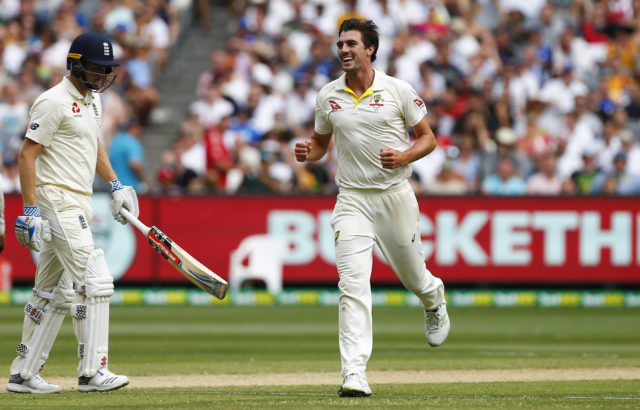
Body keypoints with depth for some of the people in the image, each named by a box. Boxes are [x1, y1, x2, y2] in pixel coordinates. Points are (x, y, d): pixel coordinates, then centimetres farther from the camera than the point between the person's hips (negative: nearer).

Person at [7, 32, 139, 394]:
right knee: (93, 282, -15)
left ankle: (24, 374, 15)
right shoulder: (55, 102, -13)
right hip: (57, 199, -10)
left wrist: (115, 184, 20)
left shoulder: (92, 99, 16)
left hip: (78, 205, 10)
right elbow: (27, 154, -15)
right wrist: (31, 209, -20)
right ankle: (93, 372, -15)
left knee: (56, 293, 11)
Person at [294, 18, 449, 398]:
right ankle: (354, 375, -20)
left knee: (412, 274, 16)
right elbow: (321, 143, 17)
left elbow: (428, 138, 2)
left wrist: (404, 157, -18)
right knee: (353, 285, -14)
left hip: (396, 193, -1)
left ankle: (434, 299, 55)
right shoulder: (328, 96, 4)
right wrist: (308, 153, -7)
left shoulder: (398, 90, -4)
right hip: (353, 199, 1)